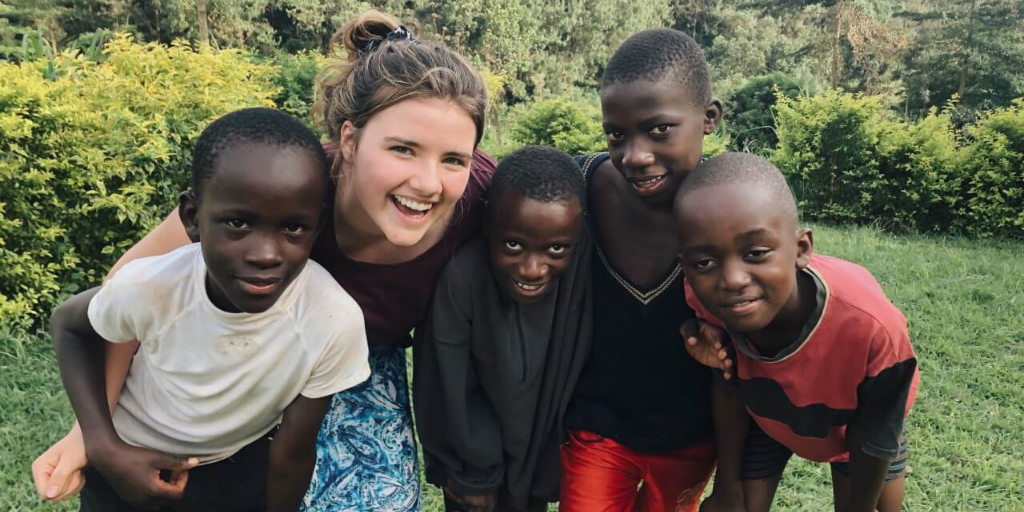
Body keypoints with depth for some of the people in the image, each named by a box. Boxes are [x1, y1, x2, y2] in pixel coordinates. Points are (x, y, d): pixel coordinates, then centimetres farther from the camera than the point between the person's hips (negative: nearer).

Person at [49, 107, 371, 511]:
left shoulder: (335, 321, -32)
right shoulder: (148, 287, -30)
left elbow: (292, 456, -17)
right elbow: (68, 324, -7)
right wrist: (104, 447, -17)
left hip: (241, 469, 0)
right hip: (132, 463, 0)